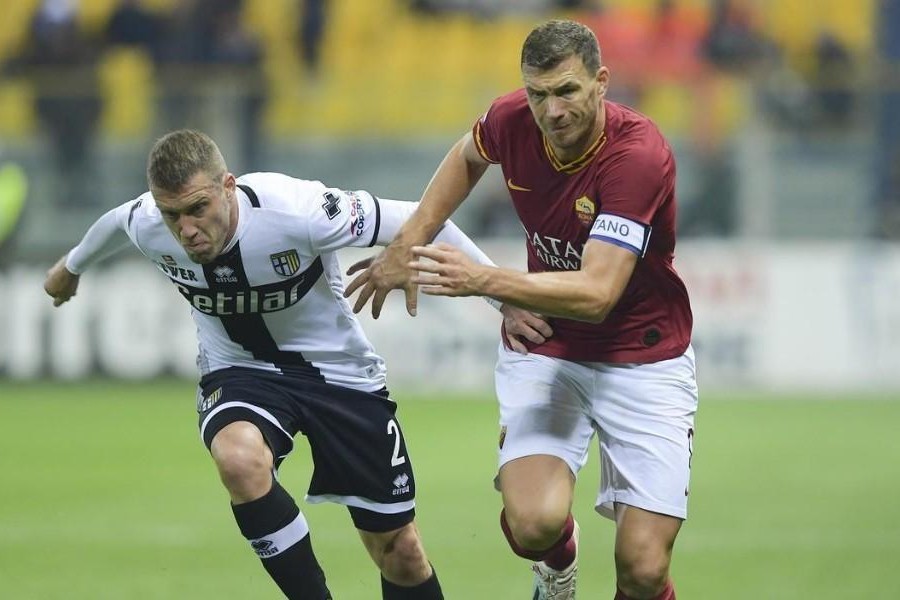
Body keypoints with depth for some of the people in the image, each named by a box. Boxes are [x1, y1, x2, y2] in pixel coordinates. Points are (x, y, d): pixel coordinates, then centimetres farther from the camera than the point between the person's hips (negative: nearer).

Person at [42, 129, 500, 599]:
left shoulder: (297, 210, -32)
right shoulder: (147, 226, -19)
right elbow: (113, 223, 8)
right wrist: (72, 266, 30)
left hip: (336, 367, -1)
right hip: (238, 372, 1)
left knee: (400, 552, 1)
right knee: (239, 459, -35)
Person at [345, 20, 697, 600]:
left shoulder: (640, 154, -26)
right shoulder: (512, 120, -11)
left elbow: (596, 293, -34)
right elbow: (469, 157, 17)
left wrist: (485, 281, -41)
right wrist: (410, 243, 10)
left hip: (643, 359, -3)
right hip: (545, 350, 3)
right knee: (533, 523, -21)